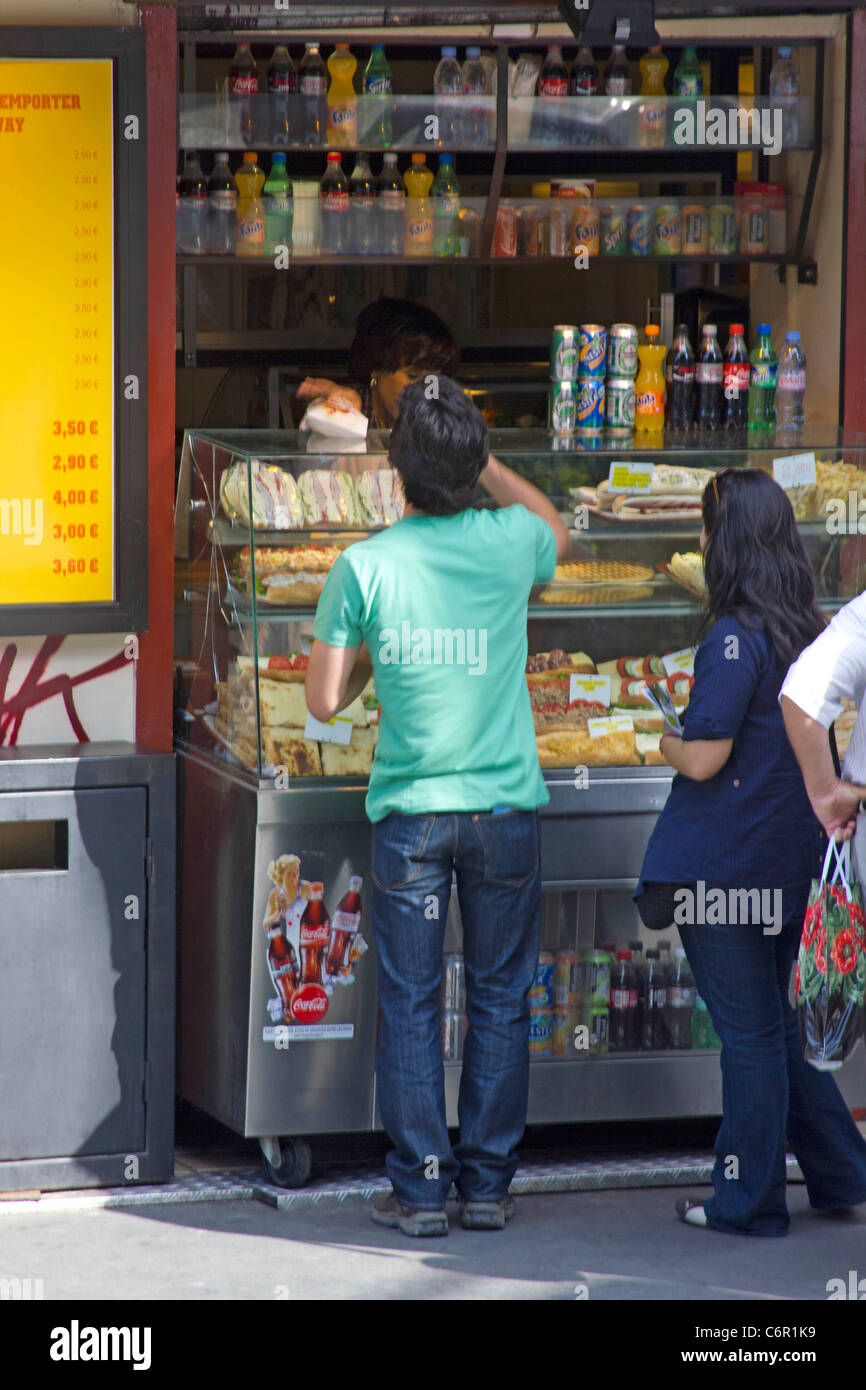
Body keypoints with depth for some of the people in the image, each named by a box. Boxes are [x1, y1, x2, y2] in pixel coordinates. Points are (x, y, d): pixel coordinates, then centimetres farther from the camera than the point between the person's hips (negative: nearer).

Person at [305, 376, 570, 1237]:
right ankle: (488, 1183, 12)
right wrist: (482, 462, 21)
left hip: (409, 811, -1)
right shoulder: (509, 544, -4)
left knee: (409, 1004, 6)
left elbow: (324, 701, -3)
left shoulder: (364, 568, -9)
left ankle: (419, 1189, 5)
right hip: (504, 807, 1)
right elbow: (557, 530, 23)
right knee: (499, 1000, 10)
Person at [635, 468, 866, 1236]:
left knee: (748, 1029, 1)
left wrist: (669, 743, 1)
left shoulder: (735, 640, -18)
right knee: (775, 1020, 19)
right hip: (791, 863, 7)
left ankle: (749, 1201, 9)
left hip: (725, 867, -7)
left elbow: (703, 759, -20)